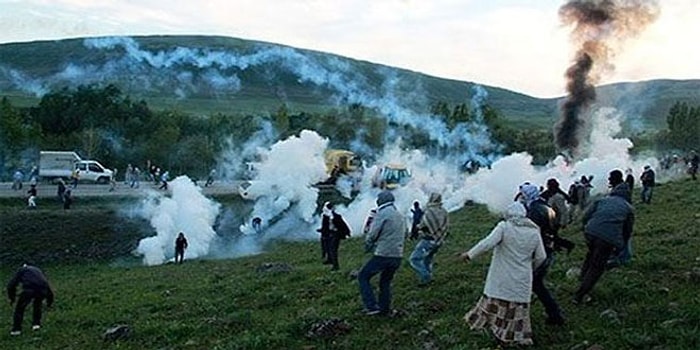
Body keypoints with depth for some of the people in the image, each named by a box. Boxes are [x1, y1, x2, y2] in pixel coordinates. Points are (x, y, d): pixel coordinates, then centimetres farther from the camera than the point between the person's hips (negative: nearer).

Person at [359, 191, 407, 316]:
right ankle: (385, 309, 22)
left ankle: (372, 306, -1)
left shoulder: (382, 214, -10)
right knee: (385, 281, 22)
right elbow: (404, 235, 20)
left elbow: (372, 235, -12)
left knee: (363, 277, 6)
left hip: (382, 255, -7)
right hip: (398, 256, 7)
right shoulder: (400, 216, 13)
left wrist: (368, 247, 6)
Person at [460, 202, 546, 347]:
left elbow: (488, 243, -22)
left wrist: (470, 254, -15)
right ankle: (517, 336, 19)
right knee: (517, 308, 11)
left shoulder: (504, 227, -10)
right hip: (522, 281, 3)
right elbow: (541, 257, 6)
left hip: (502, 278, -3)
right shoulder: (534, 232, 2)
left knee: (496, 303, 8)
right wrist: (531, 267, 24)